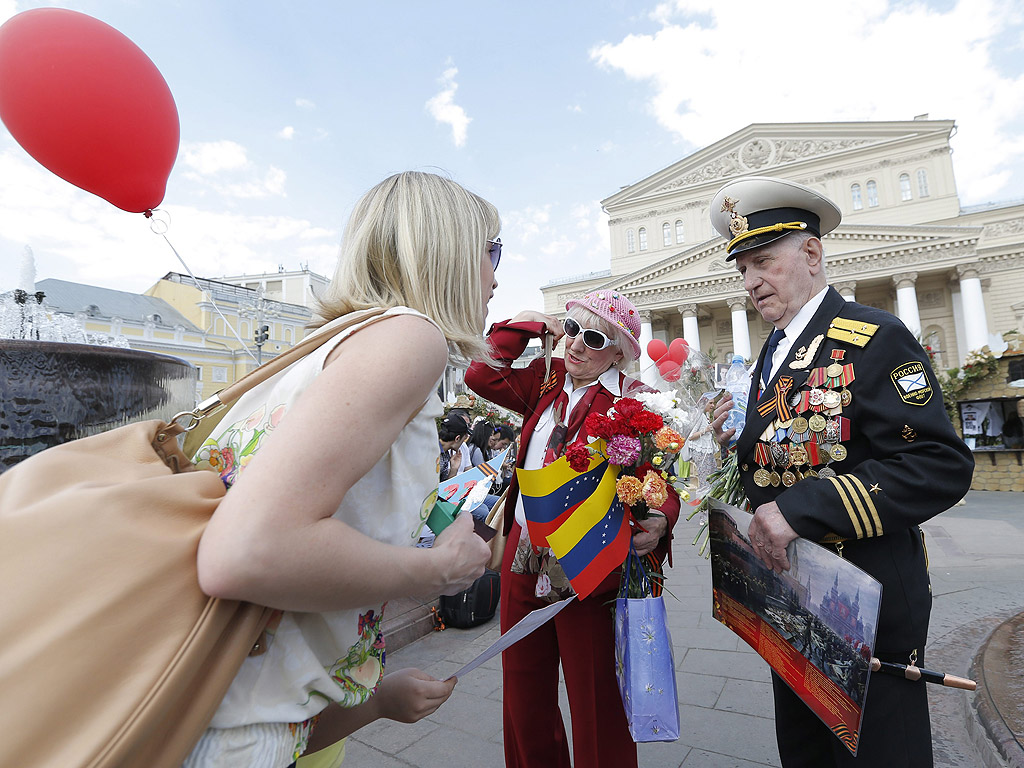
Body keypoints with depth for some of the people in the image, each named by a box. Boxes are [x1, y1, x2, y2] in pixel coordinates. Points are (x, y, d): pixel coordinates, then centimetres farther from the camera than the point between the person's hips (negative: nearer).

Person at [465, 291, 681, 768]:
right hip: (524, 562, 6)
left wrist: (659, 520, -31)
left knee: (595, 703, 12)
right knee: (523, 697, 22)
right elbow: (482, 377, 1)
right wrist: (525, 325, 3)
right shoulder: (545, 382, 8)